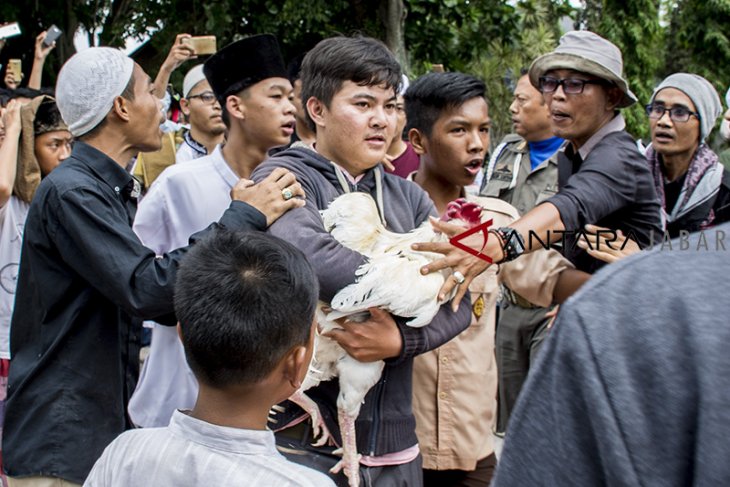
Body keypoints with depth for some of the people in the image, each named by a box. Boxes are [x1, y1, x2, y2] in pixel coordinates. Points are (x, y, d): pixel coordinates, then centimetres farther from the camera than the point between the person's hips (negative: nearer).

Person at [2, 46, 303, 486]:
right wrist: (244, 218, -21)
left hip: (109, 425, 9)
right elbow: (146, 289, -27)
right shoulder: (70, 192, -17)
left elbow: (167, 306, 12)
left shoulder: (114, 191, 15)